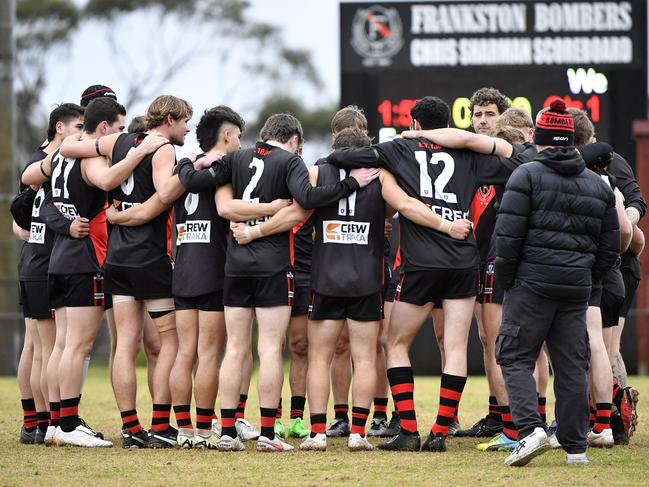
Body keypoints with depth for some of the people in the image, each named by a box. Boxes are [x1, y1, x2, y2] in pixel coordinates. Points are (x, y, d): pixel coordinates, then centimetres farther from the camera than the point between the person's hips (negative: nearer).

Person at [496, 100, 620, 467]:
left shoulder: (527, 175, -3)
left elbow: (508, 235, -10)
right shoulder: (599, 185, 13)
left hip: (532, 284, -4)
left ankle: (531, 429, -17)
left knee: (515, 358, 2)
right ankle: (575, 447, 10)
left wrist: (507, 280, 0)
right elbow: (611, 246, 14)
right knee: (572, 364, 9)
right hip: (577, 289, 4)